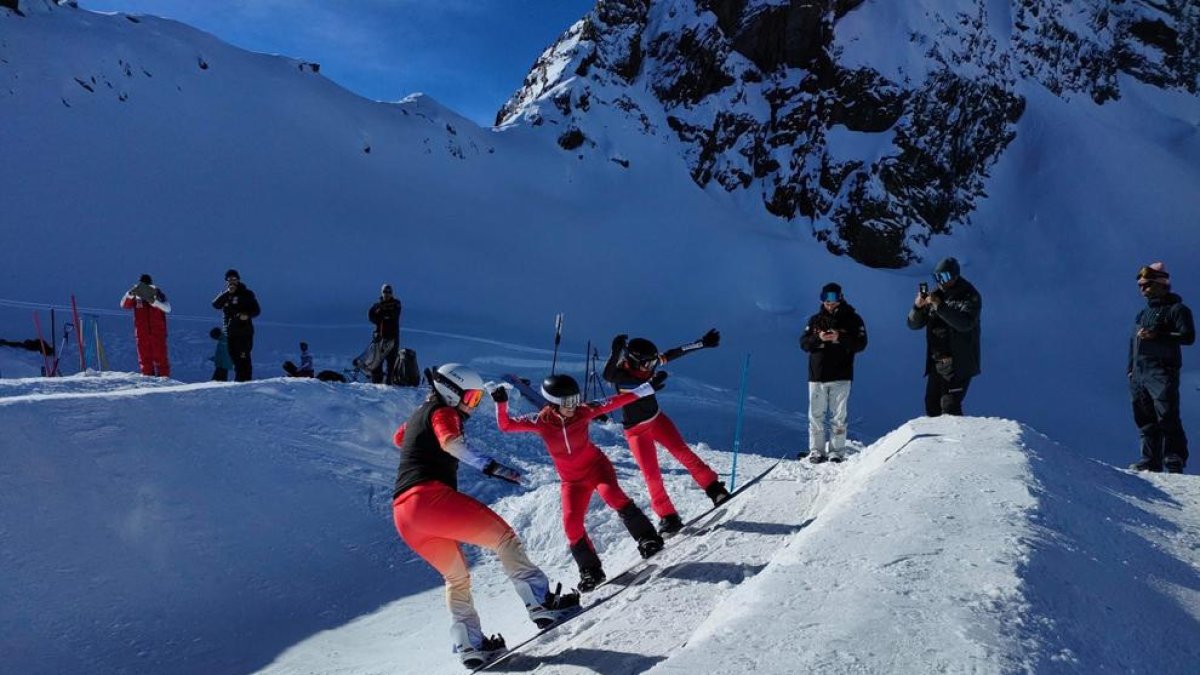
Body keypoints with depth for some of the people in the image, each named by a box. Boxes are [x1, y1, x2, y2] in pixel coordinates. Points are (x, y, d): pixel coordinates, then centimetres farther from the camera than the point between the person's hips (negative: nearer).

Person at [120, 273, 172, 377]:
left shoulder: (158, 295, -1)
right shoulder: (136, 298, 4)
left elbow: (167, 309, -17)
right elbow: (124, 305, -12)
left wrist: (153, 301, -32)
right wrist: (131, 293, -30)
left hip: (158, 333, -2)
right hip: (142, 334, 2)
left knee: (160, 357, -2)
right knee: (144, 358, 4)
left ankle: (164, 377, 0)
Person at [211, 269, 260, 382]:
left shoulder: (247, 294, 4)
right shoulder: (225, 295, 13)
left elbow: (256, 310, 1)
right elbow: (215, 305, -6)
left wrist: (247, 315, -20)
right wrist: (227, 293, -14)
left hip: (244, 331, -4)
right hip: (230, 332, 4)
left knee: (243, 357, -12)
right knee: (235, 357, 7)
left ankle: (245, 380, -12)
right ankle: (239, 379, 17)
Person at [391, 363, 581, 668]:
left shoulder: (420, 413, 27)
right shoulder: (443, 412, 1)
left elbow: (399, 438, 48)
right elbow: (452, 442, -22)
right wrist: (490, 466, -35)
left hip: (403, 512, 9)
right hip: (430, 496, -9)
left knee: (456, 577, 21)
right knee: (502, 536, -9)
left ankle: (469, 645, 15)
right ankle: (542, 603, -22)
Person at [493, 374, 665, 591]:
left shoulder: (582, 412, -16)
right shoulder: (541, 421, -15)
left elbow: (616, 401, -11)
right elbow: (506, 425, -14)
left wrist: (647, 388, -9)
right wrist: (501, 403, -30)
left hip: (596, 465, -1)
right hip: (572, 480, 1)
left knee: (612, 495, -28)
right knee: (572, 523, -11)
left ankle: (648, 539, -18)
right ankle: (590, 570, 7)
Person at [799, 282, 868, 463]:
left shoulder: (852, 319, 3)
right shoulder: (815, 320, 10)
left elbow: (861, 344, -4)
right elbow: (804, 343, 6)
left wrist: (840, 338, -18)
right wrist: (818, 338, -14)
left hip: (841, 376, -2)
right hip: (817, 375, 2)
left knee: (838, 416, -1)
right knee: (816, 415, 3)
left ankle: (837, 452, 4)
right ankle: (816, 451, 9)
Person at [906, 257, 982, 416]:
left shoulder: (969, 296, -6)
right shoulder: (934, 295, 8)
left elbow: (965, 323, -23)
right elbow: (914, 324, 6)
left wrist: (940, 306, -29)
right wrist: (918, 306, -14)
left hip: (959, 363, -6)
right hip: (936, 363, 6)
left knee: (949, 407, -14)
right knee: (932, 405, 10)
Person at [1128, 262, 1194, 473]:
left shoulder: (1176, 309, 0)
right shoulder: (1143, 313, 24)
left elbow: (1188, 336, -12)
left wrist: (1157, 335, -19)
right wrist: (1131, 368, 19)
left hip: (1162, 373, -8)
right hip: (1139, 375, 8)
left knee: (1167, 418, -13)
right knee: (1145, 421, 6)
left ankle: (1175, 463, -11)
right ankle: (1151, 461, 10)